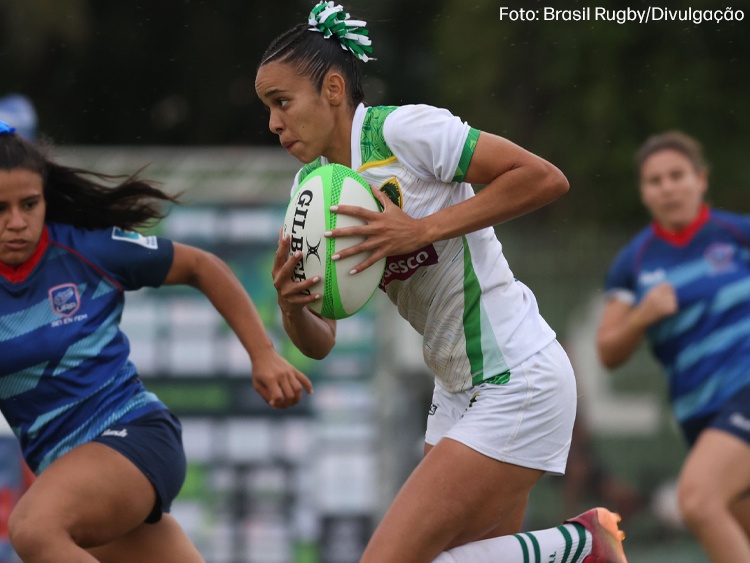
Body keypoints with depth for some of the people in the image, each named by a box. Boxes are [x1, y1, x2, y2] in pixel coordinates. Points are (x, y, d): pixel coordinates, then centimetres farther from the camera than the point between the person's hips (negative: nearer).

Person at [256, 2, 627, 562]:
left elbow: (546, 179, -19)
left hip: (519, 383, -9)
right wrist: (291, 306, -14)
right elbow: (320, 343, 8)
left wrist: (423, 230, -23)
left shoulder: (402, 129, -15)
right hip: (459, 394, 9)